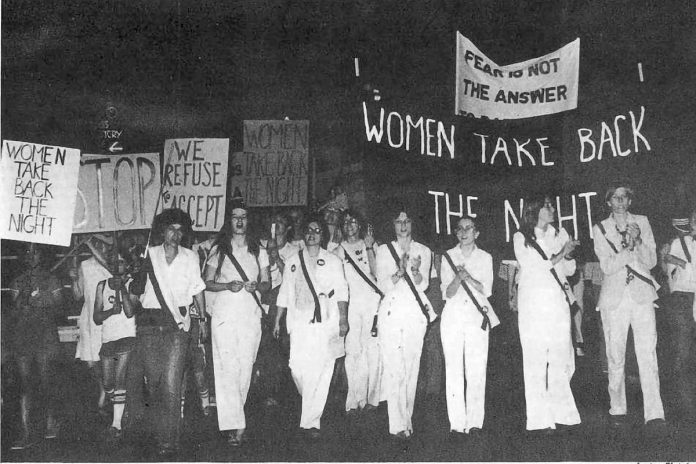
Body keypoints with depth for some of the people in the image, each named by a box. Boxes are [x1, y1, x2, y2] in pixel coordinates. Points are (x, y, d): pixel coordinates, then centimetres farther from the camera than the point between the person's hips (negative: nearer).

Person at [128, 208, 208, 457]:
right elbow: (135, 290, 11)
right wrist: (142, 270, -6)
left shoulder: (190, 257, 11)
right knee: (153, 381, 5)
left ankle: (168, 441, -8)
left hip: (176, 326, -1)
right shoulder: (150, 255, 10)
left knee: (171, 384, -11)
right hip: (149, 323, 2)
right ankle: (164, 425, 29)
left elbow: (197, 290, 20)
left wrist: (203, 318, 17)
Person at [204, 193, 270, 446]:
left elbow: (267, 283, 13)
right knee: (227, 368, -10)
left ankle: (234, 413, 20)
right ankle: (234, 425, -10)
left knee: (246, 367, 3)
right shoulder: (218, 250, 7)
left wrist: (256, 286, -9)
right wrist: (228, 286, -12)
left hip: (251, 314, 2)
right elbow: (207, 282, 5)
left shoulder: (258, 251, 11)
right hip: (224, 315, -2)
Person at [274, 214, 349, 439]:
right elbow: (285, 293, 16)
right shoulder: (293, 262, 15)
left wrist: (343, 319, -4)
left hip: (327, 324, -1)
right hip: (300, 323, 1)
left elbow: (341, 291, 5)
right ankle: (311, 407, 20)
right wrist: (277, 320, 12)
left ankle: (311, 421, -1)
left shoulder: (333, 261, 10)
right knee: (298, 369, -9)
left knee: (321, 372, -7)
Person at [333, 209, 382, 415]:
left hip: (372, 299, -1)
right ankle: (354, 400, -4)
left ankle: (371, 398, 2)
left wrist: (369, 248, -8)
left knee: (372, 348, -3)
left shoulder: (368, 244, 11)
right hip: (350, 302, 1)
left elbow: (375, 272, -2)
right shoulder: (338, 251, 13)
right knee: (352, 350, -5)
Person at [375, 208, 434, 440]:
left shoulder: (423, 251, 12)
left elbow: (423, 284, 1)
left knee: (412, 368, 2)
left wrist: (416, 271, -20)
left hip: (415, 313, 2)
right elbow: (383, 285, -1)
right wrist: (399, 272, -19)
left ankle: (406, 419, 13)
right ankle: (398, 425, -9)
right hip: (391, 312, -2)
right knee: (393, 368, -9)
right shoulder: (384, 250, 8)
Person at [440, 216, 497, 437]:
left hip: (477, 317, 0)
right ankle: (456, 422, 0)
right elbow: (447, 293, 1)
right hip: (453, 316, 0)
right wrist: (458, 278, -19)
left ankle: (474, 421, 1)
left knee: (477, 371, -4)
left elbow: (486, 290, 1)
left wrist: (469, 278, -15)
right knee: (453, 370, -3)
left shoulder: (485, 258, 10)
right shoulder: (448, 257, 9)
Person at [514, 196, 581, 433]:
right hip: (533, 304, -4)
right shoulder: (521, 238, 5)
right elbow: (534, 267, -6)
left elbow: (570, 270, 17)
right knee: (535, 361, -5)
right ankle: (539, 419, -4)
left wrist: (568, 255, -4)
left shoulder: (560, 234, 16)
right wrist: (561, 254, -7)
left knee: (561, 360, -1)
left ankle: (561, 413, 8)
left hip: (558, 303, 4)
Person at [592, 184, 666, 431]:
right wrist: (628, 248, -16)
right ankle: (617, 409, 14)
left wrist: (638, 242, -12)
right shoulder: (600, 229, 6)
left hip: (641, 294, 0)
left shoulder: (642, 222, 10)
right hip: (614, 297, 0)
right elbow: (607, 267, -5)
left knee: (647, 354, -9)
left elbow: (651, 261, 5)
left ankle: (654, 413, -9)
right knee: (615, 356, 2)